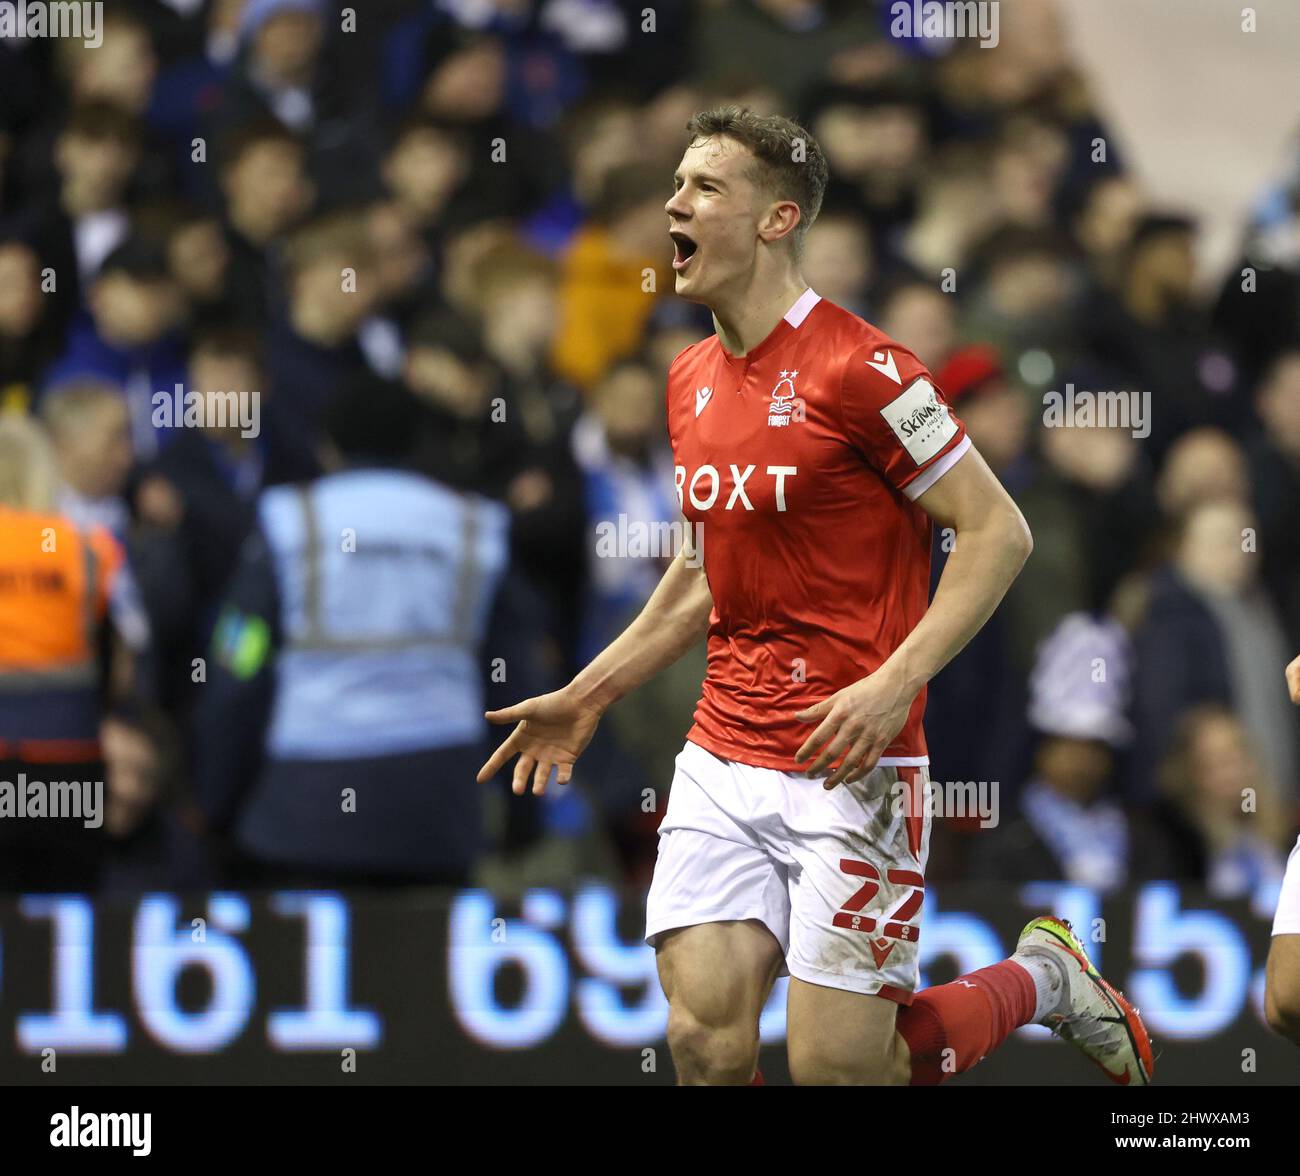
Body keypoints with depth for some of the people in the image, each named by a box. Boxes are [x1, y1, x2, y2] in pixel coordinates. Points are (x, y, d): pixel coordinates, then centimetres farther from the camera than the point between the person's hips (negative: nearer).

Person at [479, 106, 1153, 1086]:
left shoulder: (859, 370, -12)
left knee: (836, 1065, -6)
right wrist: (588, 696, 21)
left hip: (849, 768, -6)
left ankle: (1042, 978, 19)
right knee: (705, 1041, -8)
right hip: (721, 765, 6)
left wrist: (893, 682, -21)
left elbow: (998, 531, -12)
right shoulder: (692, 381, 11)